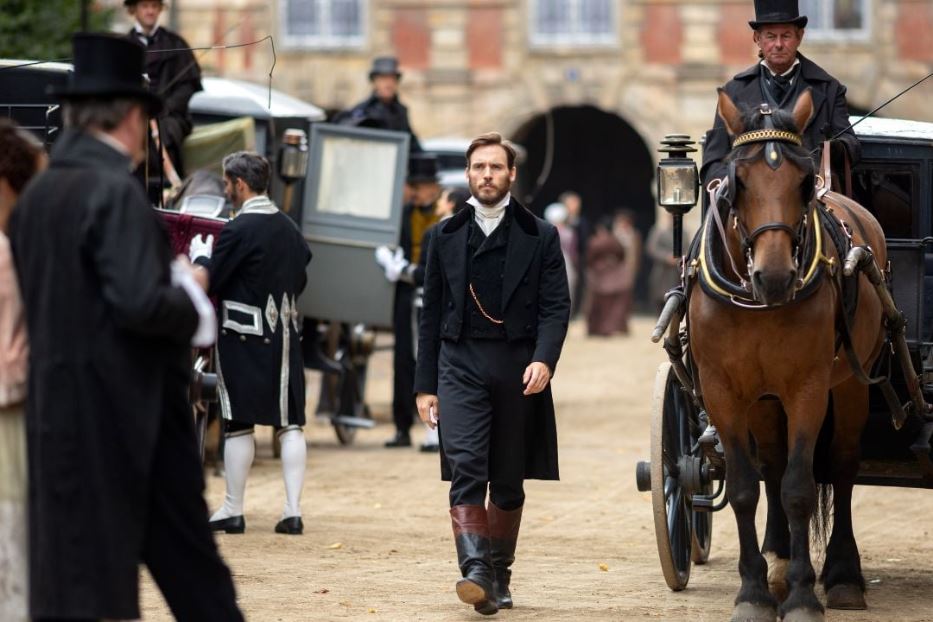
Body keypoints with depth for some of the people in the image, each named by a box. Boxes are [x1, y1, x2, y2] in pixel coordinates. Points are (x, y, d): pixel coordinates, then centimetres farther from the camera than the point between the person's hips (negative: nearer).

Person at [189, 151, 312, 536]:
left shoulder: (238, 230, -14)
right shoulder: (289, 228, 8)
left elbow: (207, 282, -12)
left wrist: (201, 256, 7)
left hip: (244, 336, -6)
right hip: (286, 332, 6)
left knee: (239, 423, 1)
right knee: (289, 422, 5)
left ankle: (233, 511, 7)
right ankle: (293, 509, 1)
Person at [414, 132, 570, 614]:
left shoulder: (539, 236, 6)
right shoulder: (447, 236, 10)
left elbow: (555, 307, 0)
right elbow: (432, 315, 12)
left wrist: (544, 359, -18)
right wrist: (425, 385, 8)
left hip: (518, 370, 0)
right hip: (460, 366, 0)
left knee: (508, 481, 7)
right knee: (466, 470, -16)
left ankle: (499, 575, 19)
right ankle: (476, 570, -25)